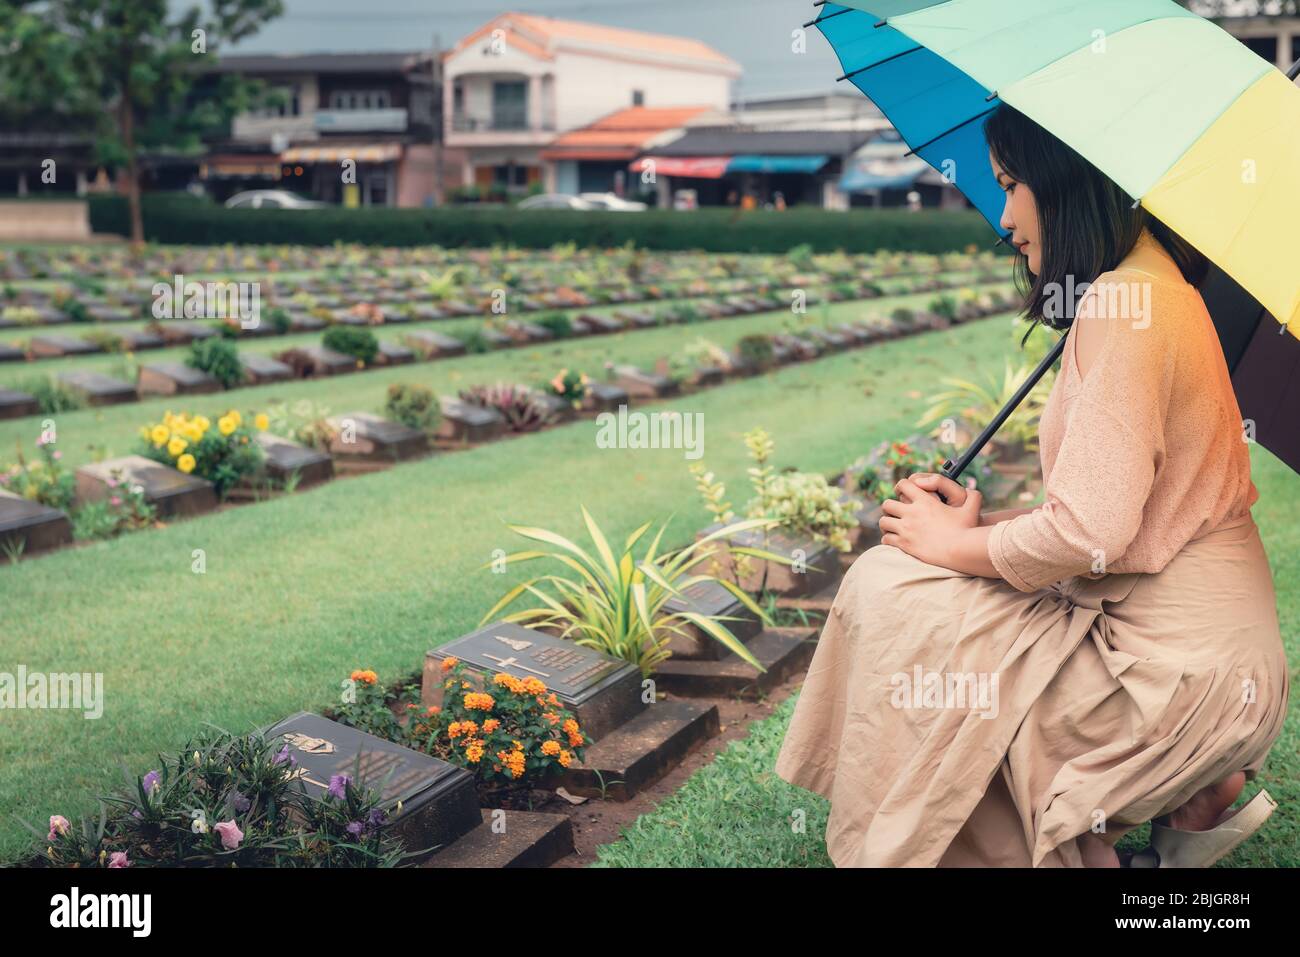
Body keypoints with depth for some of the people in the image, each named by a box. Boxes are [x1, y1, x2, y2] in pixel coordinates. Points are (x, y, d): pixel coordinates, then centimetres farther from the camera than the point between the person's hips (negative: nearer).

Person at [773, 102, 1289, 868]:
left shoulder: (1126, 303, -18)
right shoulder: (1158, 287, 14)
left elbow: (1089, 532, -24)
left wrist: (957, 546, -8)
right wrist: (985, 522, 5)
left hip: (1184, 670, -10)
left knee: (891, 595, -10)